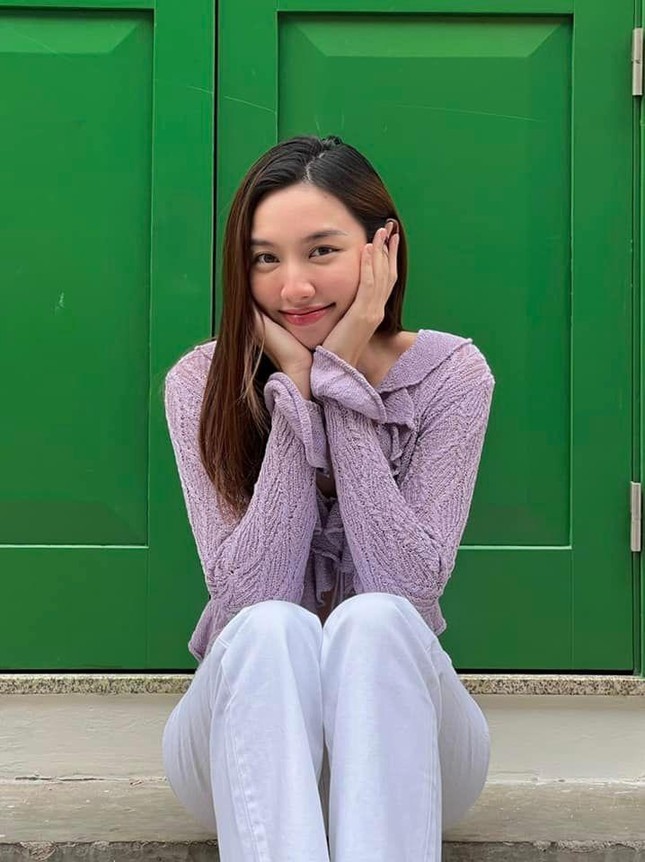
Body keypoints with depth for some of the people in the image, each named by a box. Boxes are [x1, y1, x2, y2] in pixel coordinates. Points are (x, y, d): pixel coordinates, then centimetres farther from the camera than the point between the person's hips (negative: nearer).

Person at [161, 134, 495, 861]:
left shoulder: (451, 374, -6)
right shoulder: (201, 383, -6)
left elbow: (409, 588, -18)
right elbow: (249, 598, -17)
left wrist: (342, 384, -19)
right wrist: (298, 391, -21)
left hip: (402, 739, 0)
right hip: (246, 721, 0)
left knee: (370, 622, -33)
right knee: (272, 630, -33)